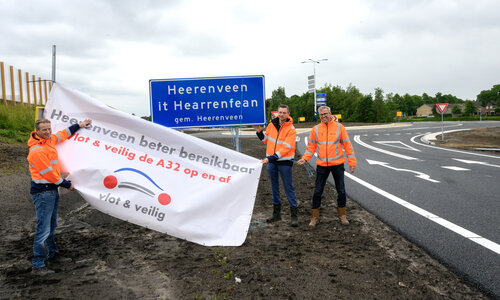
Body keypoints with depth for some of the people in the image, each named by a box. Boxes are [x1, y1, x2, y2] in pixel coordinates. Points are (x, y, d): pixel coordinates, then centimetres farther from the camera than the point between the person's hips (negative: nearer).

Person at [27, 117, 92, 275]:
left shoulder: (49, 140, 6)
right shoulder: (37, 150, -21)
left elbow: (63, 134, 27)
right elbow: (49, 173, -18)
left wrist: (79, 125, 31)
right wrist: (67, 184, -8)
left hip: (52, 190, 10)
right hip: (43, 192, -10)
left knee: (51, 226, 21)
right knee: (43, 229, -7)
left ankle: (52, 254, 36)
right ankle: (37, 265, 0)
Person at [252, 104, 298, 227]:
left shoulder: (291, 129, -12)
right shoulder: (271, 125, 5)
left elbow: (286, 148, -19)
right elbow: (266, 140, 18)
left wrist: (271, 158, -24)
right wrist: (259, 132, -1)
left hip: (285, 162, -5)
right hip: (271, 161, 6)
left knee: (289, 188, -3)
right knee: (274, 187, 13)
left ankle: (294, 215, 4)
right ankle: (276, 213, 25)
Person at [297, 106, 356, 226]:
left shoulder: (339, 127, -2)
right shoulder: (315, 129, 3)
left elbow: (347, 145, 0)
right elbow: (311, 147, 5)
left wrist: (352, 162, -3)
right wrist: (305, 158, -11)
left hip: (337, 164, -1)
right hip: (321, 165, 1)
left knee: (341, 191, 9)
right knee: (318, 191, 4)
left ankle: (342, 215, 27)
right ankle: (315, 217, 16)